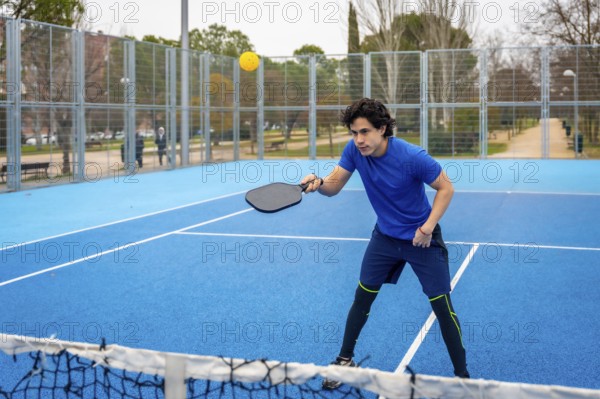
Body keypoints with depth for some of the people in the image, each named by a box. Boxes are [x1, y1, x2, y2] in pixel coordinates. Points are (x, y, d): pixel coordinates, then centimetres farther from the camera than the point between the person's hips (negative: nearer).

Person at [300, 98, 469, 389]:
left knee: (442, 305, -3)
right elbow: (333, 185, -11)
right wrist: (318, 183, -34)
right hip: (385, 236, 4)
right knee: (362, 297, 10)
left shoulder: (412, 157, -29)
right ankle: (345, 360, 29)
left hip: (421, 237, -4)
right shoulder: (354, 150, -15)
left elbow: (446, 188, -17)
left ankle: (462, 375, 13)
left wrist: (427, 227, -24)